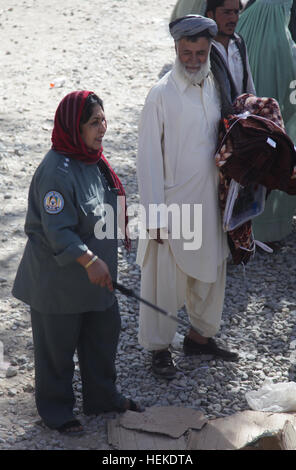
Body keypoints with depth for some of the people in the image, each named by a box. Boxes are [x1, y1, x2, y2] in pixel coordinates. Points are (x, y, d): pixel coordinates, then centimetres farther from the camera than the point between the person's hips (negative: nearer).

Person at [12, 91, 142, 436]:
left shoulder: (92, 159, 2)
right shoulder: (56, 171, -26)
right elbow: (56, 230, -26)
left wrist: (102, 259, 18)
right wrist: (88, 260, -30)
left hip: (97, 274, 9)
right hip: (59, 279, -9)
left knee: (104, 334, 20)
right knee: (58, 345, 9)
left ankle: (102, 397, 39)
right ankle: (56, 410, 27)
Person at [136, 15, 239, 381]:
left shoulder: (216, 87, 5)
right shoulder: (162, 94, -12)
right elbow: (149, 158, -12)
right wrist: (156, 214, -15)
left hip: (210, 203, 6)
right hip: (173, 204, -6)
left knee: (210, 272, 17)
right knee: (164, 278, 4)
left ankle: (200, 336, 36)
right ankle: (159, 348, 20)